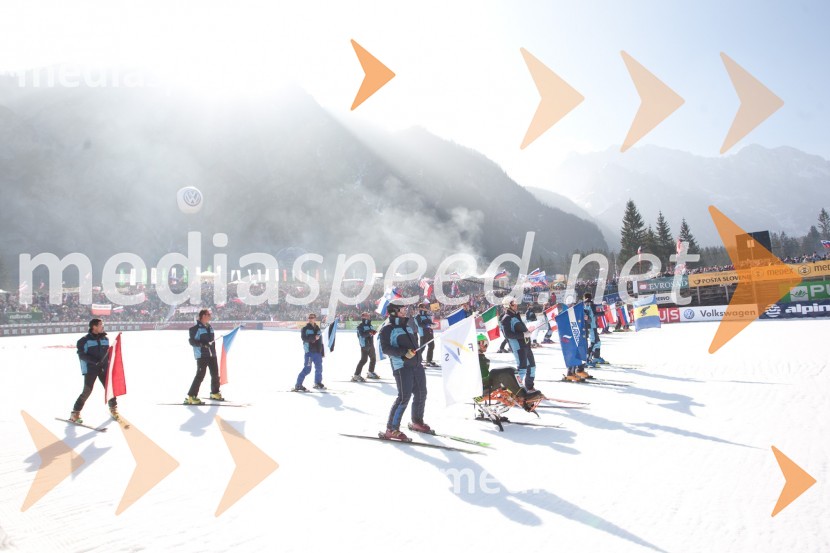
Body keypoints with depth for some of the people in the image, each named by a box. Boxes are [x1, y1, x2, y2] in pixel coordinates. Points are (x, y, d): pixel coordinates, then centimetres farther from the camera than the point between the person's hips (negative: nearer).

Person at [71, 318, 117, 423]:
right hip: (90, 369, -5)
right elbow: (82, 355, -13)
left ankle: (113, 409, 24)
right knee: (87, 392, -7)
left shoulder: (105, 339, 9)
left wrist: (109, 361, 3)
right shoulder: (85, 340, -8)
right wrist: (95, 361, -23)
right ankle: (75, 413, 8)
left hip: (103, 368, 5)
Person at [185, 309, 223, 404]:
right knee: (200, 375, -12)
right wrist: (202, 344, -27)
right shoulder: (196, 328, -11)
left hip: (212, 355, 8)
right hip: (201, 356, -8)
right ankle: (191, 397, -6)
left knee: (215, 374, 15)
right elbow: (192, 341, -14)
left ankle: (215, 393, 33)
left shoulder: (209, 327, 14)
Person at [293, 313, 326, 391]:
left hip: (317, 352, 6)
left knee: (319, 368, 12)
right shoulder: (305, 329, 0)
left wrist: (322, 352, 17)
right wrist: (314, 338, -26)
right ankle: (298, 385, -4)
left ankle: (318, 383, 29)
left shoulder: (318, 329, 15)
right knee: (307, 369, -10)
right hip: (309, 352, -6)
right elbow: (304, 338, -17)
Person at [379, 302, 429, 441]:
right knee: (404, 396, -14)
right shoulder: (387, 329, -3)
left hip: (416, 365, 8)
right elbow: (385, 348, -14)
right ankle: (391, 429, -6)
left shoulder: (408, 327, 20)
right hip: (401, 366, -8)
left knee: (421, 393, 12)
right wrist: (404, 353, -25)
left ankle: (417, 422, 33)